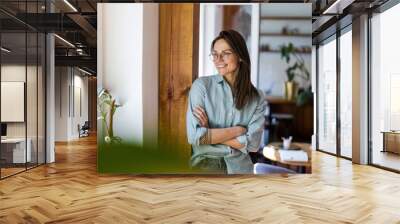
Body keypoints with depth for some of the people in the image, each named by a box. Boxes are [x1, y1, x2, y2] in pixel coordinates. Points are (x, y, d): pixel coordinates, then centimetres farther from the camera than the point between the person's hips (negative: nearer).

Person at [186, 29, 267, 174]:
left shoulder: (257, 97, 1)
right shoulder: (201, 85, -5)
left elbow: (252, 144, -7)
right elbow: (194, 136, -13)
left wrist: (210, 133, -11)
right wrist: (238, 130, -8)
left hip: (240, 167, 2)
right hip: (204, 164, -1)